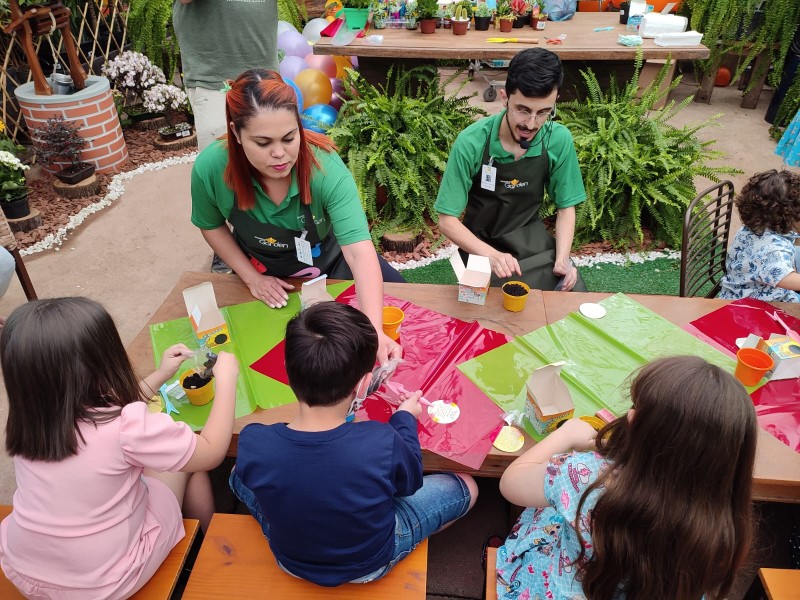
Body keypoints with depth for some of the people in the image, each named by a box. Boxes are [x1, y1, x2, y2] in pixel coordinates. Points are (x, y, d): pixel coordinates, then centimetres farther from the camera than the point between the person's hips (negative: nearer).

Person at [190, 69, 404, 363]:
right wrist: (252, 277, -13)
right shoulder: (210, 169, -27)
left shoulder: (326, 166, -35)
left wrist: (374, 331, -55)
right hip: (266, 275, 1)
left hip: (329, 261, 0)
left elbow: (359, 250, -44)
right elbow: (212, 226, -5)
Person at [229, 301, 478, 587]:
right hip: (370, 566, -1)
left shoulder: (252, 444, -32)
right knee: (466, 487, 17)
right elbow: (410, 482, -14)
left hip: (291, 562, 2)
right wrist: (405, 418, 3)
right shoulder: (384, 443, -38)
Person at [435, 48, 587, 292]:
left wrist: (562, 259, -14)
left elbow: (565, 207, 2)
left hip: (533, 239, 4)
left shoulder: (559, 140, -11)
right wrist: (493, 256, -31)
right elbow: (447, 220, -16)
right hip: (483, 245, -3)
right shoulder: (471, 142, -20)